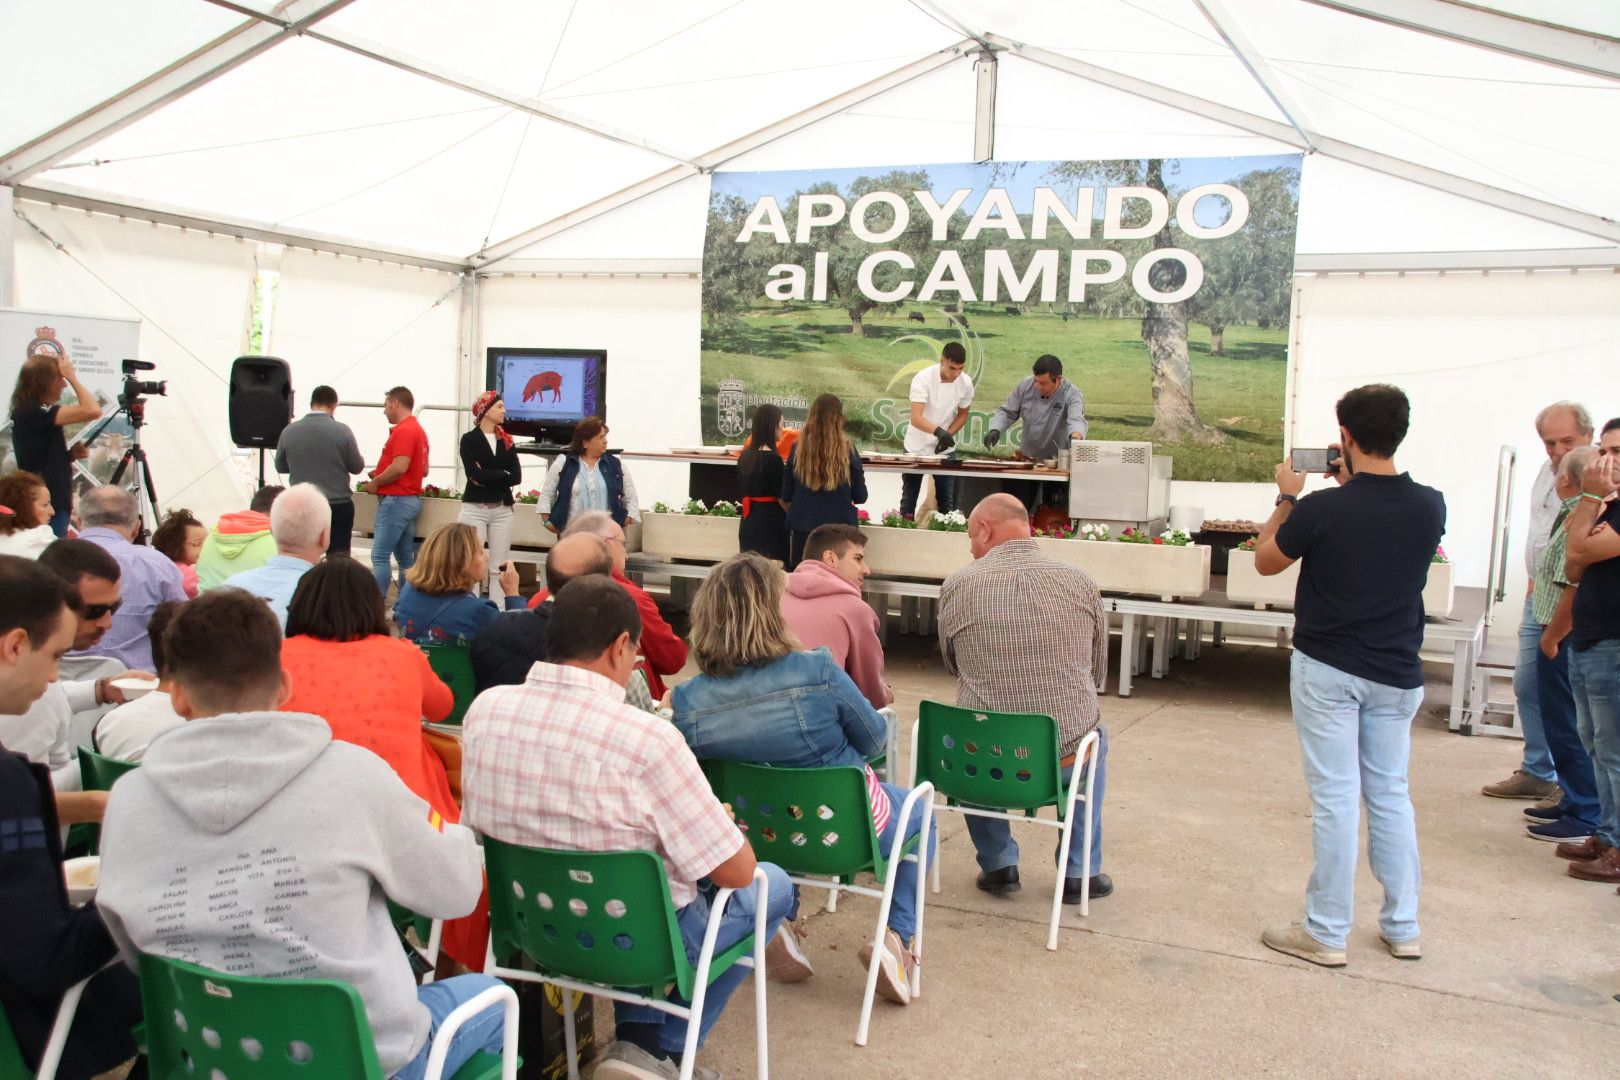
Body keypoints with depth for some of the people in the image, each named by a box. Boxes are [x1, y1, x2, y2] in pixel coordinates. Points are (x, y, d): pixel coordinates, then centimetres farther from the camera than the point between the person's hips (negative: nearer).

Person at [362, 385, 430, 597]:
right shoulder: (418, 429, 17)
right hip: (412, 499, 10)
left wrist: (375, 483, -10)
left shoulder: (403, 430, -14)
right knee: (405, 557, 12)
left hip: (396, 499, -10)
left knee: (380, 556, -9)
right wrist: (381, 474, 16)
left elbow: (399, 467, -24)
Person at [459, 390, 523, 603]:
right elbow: (474, 473, -15)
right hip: (475, 508, -4)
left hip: (502, 509, 4)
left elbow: (516, 477, 0)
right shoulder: (469, 440, 0)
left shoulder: (506, 441, 11)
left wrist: (487, 477, -9)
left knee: (499, 567, 3)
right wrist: (502, 475, -5)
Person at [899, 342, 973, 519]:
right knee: (909, 498, 9)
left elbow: (962, 414, 5)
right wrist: (938, 431, -49)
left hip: (944, 448, 2)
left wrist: (948, 435, -12)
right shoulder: (923, 378, -22)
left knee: (947, 500, 3)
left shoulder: (966, 383, -11)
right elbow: (916, 418, -31)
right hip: (916, 447, -2)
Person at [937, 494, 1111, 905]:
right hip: (1065, 760, 1)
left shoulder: (957, 585, -7)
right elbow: (1098, 667, 10)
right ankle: (1080, 872, 35)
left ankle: (998, 865, 34)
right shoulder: (1080, 582, -4)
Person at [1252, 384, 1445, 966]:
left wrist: (1287, 498, 9)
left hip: (1327, 671, -4)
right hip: (1396, 673, 4)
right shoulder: (1430, 507, -6)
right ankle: (1402, 928, 25)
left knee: (1336, 798, 2)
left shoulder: (1321, 509, -19)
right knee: (1391, 794, 16)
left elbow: (1265, 561, -1)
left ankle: (1326, 933, 11)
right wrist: (1353, 485, 16)